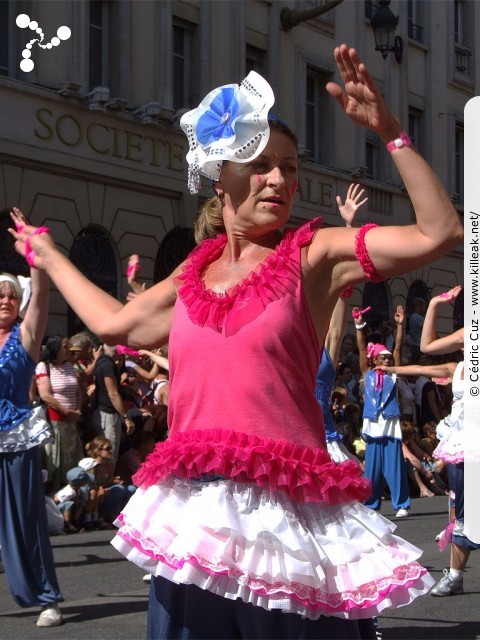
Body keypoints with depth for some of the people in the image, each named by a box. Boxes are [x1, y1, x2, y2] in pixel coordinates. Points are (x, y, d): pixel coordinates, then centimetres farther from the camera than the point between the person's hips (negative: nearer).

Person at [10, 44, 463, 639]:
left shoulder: (312, 255, -1)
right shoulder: (195, 271, 14)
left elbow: (439, 232, -11)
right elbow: (117, 323, 30)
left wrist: (389, 132, -16)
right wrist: (47, 255, 41)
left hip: (283, 506, -5)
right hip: (194, 509, 5)